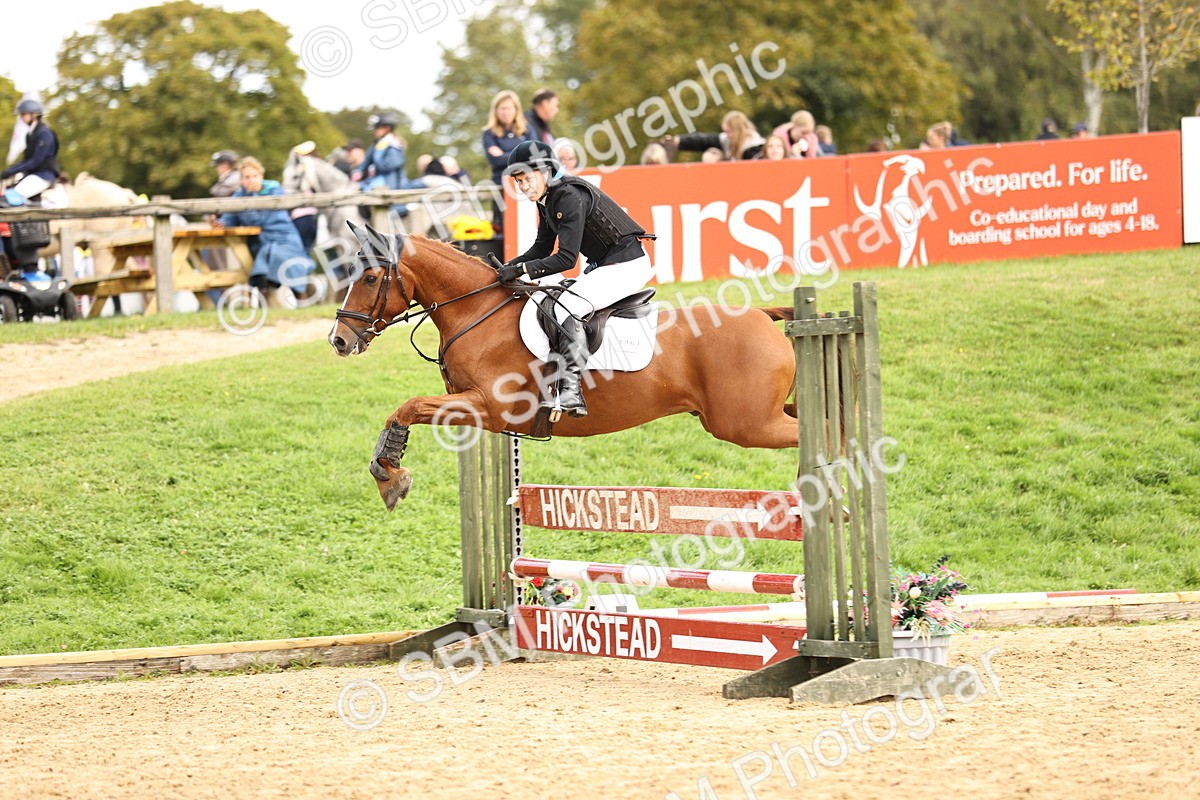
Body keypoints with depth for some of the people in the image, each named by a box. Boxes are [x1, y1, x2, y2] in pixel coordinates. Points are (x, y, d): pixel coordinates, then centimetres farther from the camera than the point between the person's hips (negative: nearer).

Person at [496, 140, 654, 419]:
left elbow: (566, 258, -26)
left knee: (565, 308, -25)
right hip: (602, 266, 11)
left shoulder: (570, 197, -23)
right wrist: (508, 267, 1)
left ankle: (571, 391, -30)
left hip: (627, 265, -11)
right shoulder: (546, 198, 7)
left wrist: (522, 269, -25)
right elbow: (542, 248, 14)